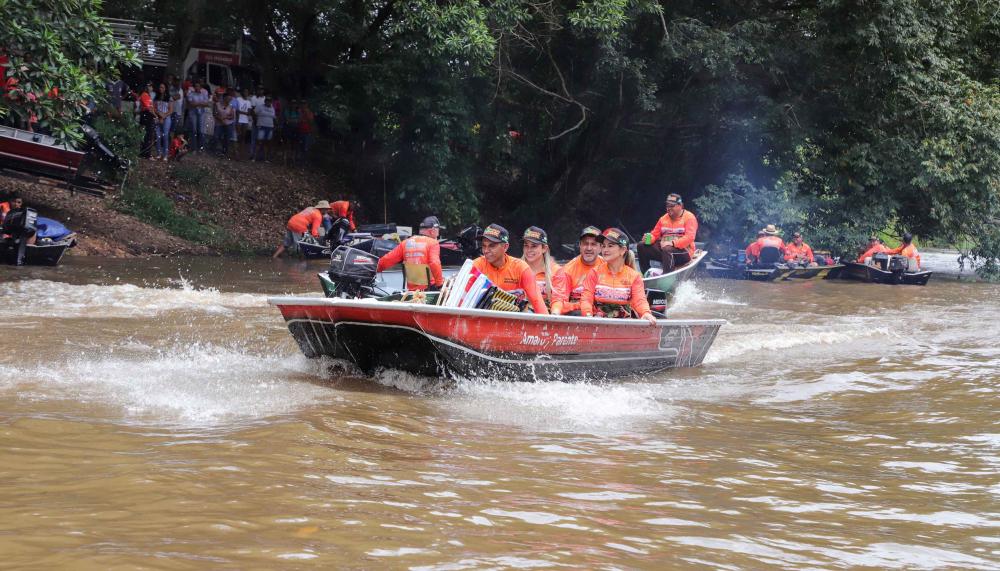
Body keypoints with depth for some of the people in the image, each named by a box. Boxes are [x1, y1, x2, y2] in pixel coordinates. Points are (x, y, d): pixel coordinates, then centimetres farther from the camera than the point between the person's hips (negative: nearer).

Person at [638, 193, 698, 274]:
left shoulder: (689, 217, -3)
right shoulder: (663, 218, 16)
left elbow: (689, 237, -16)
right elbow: (655, 234, 18)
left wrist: (673, 243, -29)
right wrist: (649, 238, -8)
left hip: (683, 250, -7)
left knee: (667, 250, -40)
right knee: (642, 247, -9)